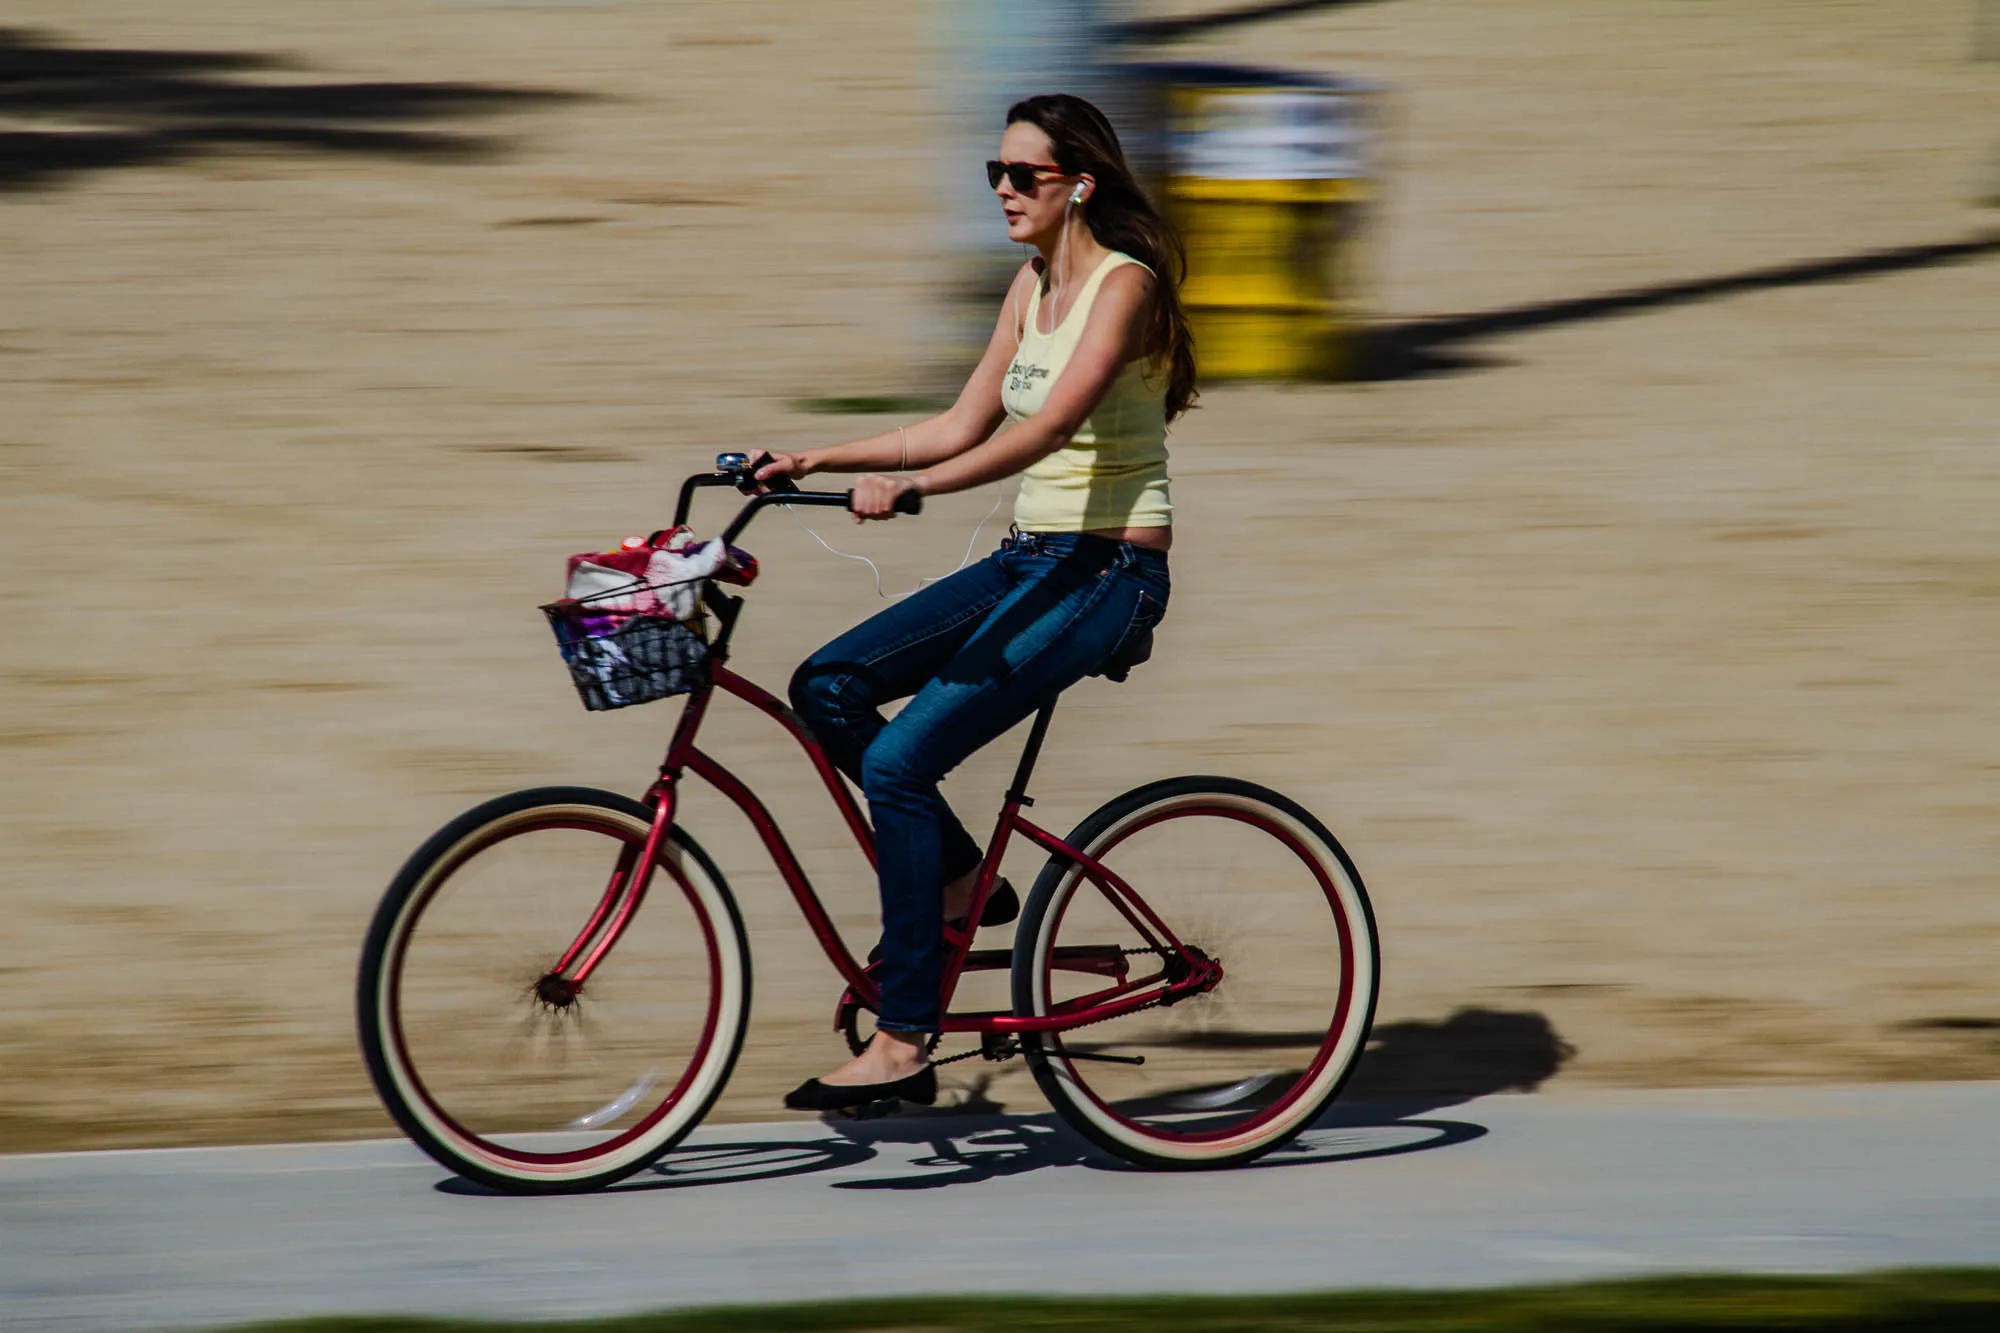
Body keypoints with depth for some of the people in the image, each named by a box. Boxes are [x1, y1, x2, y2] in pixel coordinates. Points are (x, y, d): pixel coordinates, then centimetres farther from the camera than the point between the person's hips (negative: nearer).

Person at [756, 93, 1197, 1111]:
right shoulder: (1033, 284, 13)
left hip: (1107, 570, -9)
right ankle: (962, 883, 9)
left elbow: (1045, 428, -27)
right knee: (828, 688, -4)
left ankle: (903, 1044, -16)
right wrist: (812, 461, 9)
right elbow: (963, 427, 16)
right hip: (1030, 558, 9)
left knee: (898, 761, -19)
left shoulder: (1124, 284, -14)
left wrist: (911, 485, -39)